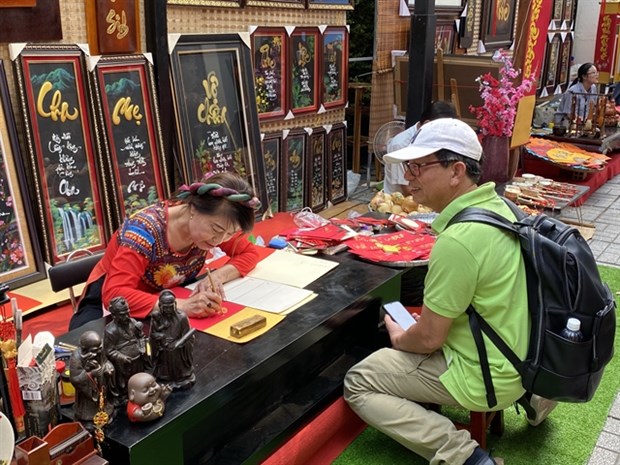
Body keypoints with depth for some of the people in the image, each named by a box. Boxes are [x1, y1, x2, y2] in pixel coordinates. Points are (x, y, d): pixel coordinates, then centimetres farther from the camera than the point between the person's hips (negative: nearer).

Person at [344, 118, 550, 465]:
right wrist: (429, 317, 13)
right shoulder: (499, 205, -2)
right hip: (517, 358, 9)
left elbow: (429, 339, -20)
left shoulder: (457, 240, -30)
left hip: (482, 377, -8)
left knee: (357, 385, 1)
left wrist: (398, 338, 0)